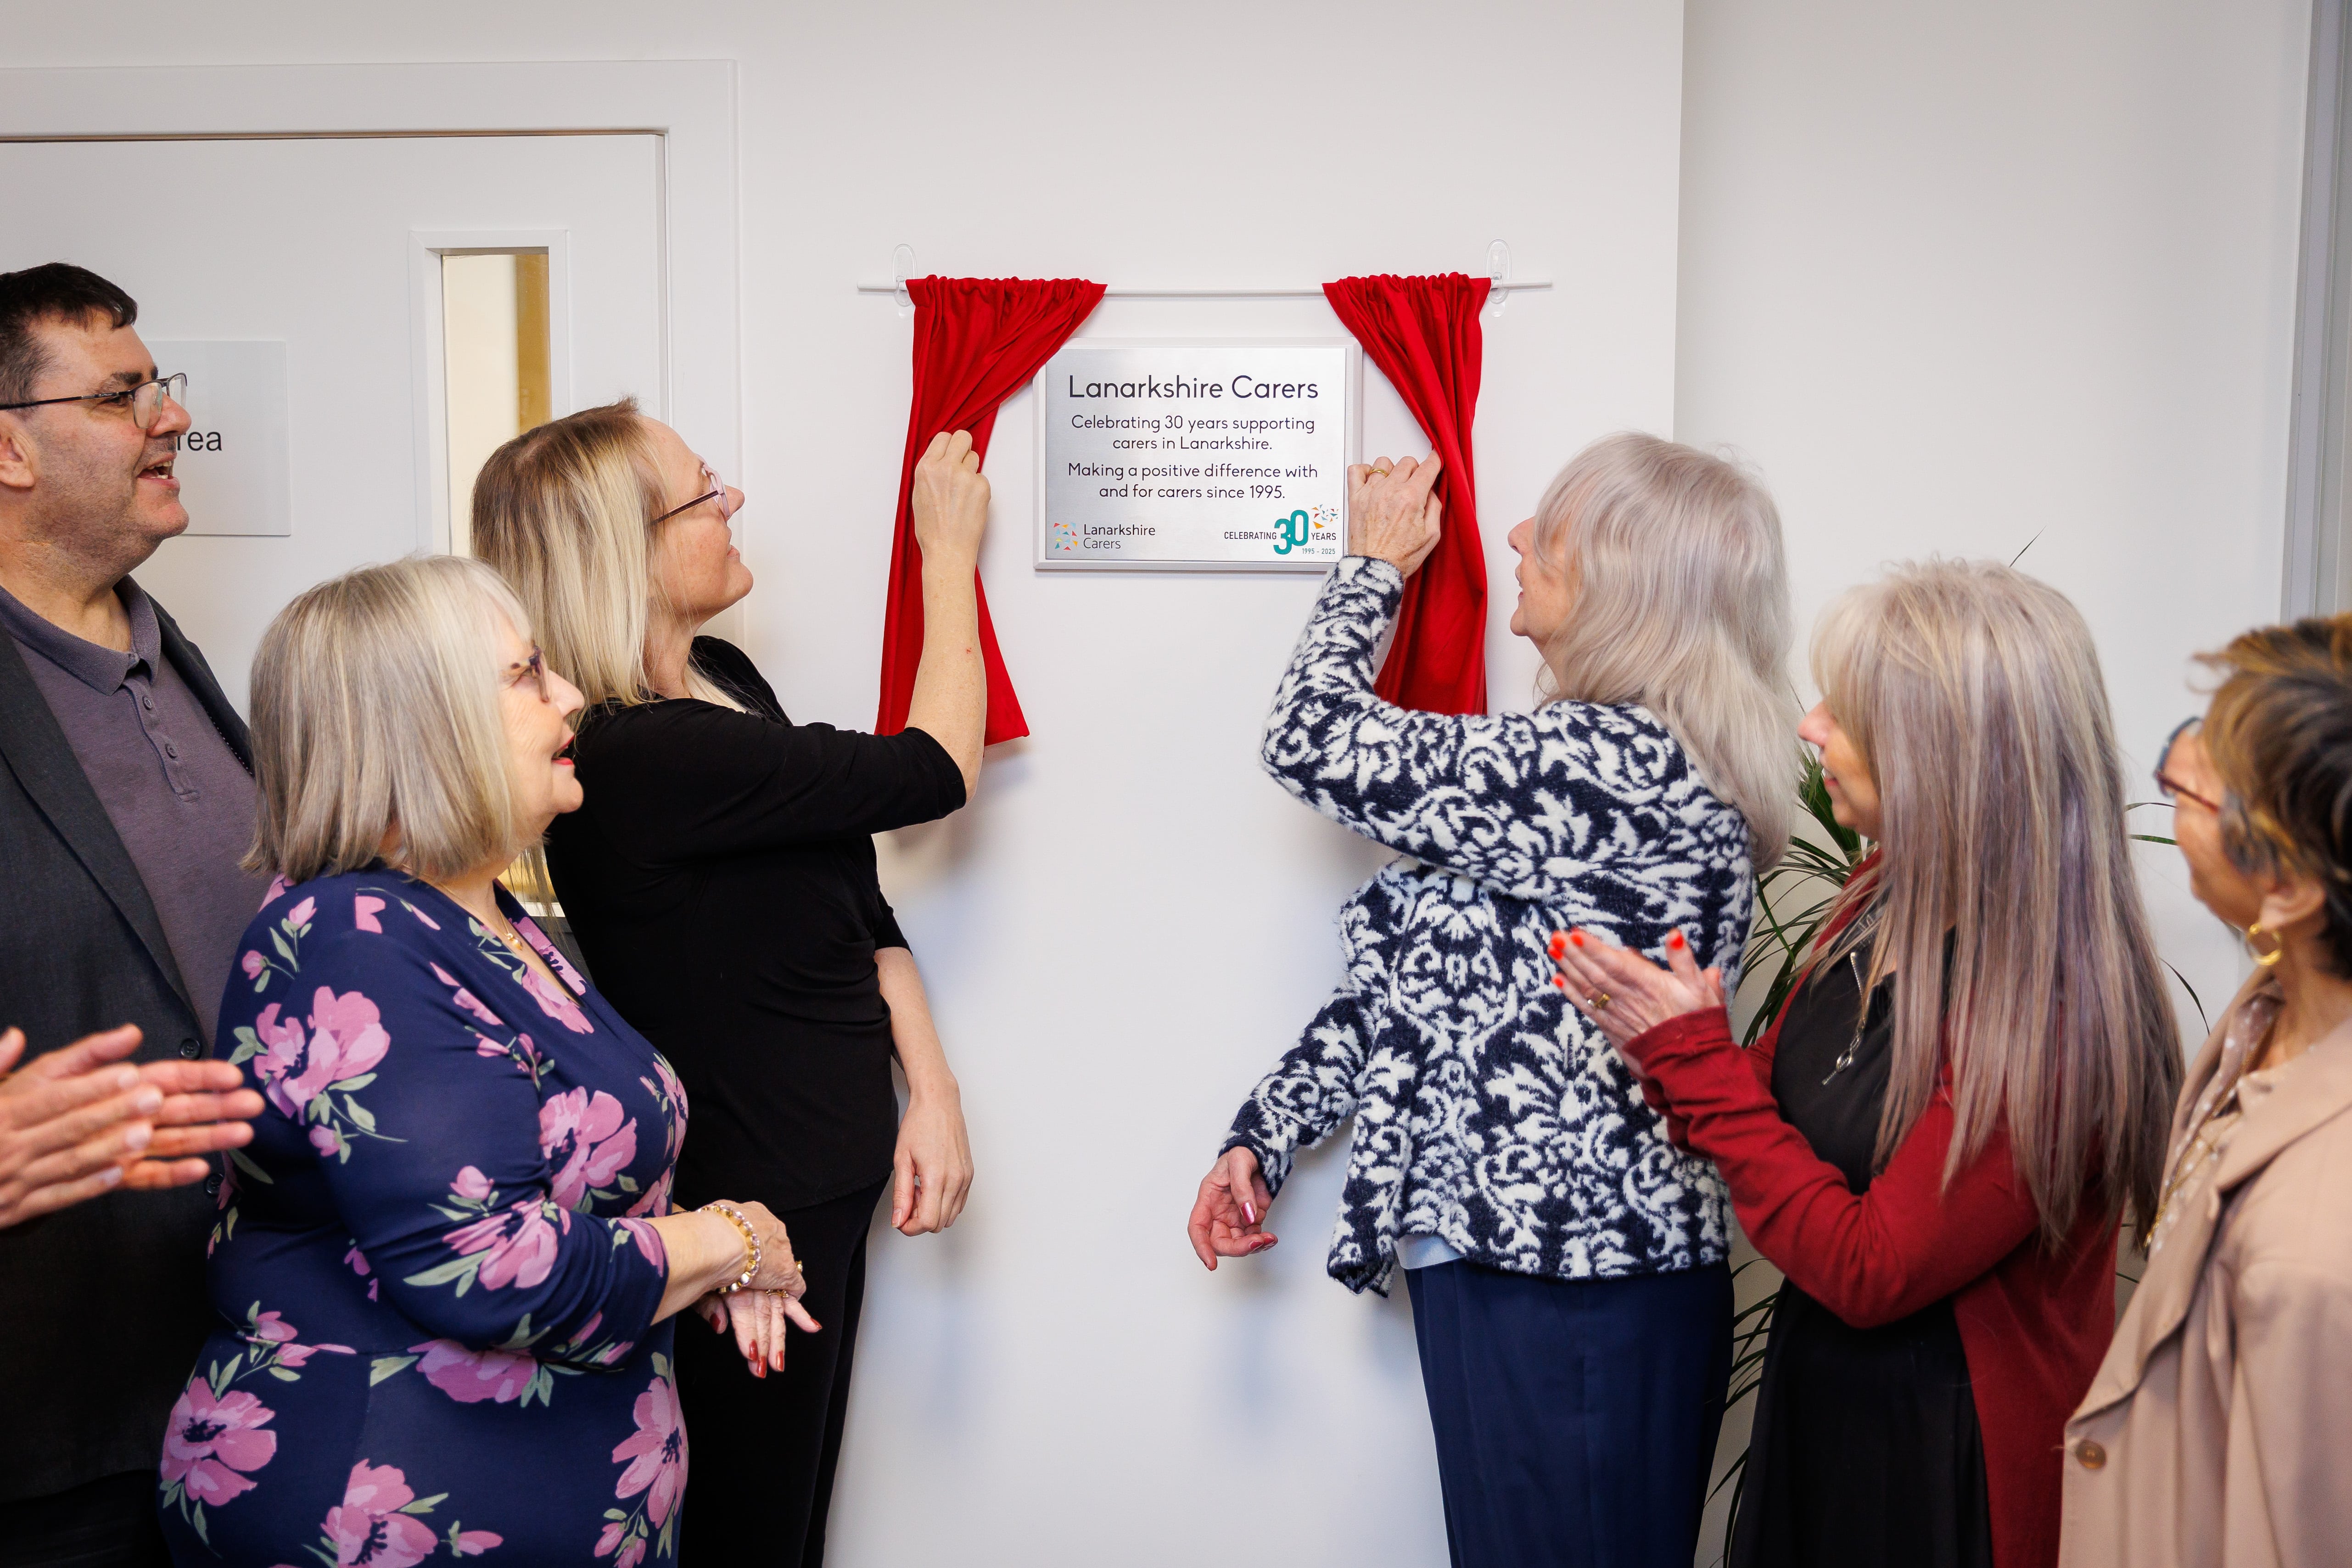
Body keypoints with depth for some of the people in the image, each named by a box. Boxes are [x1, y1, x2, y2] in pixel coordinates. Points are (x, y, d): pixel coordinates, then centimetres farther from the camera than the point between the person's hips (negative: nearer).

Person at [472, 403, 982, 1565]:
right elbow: (933, 773, -19)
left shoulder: (721, 678, 4)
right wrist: (949, 555, -8)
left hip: (828, 1171, 9)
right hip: (749, 1201, -9)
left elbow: (854, 895, 8)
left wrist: (932, 1088, 0)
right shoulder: (644, 757, -27)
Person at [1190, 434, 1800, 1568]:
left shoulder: (1614, 765, -19)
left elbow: (1316, 745, -14)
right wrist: (1266, 1133, 12)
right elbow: (1418, 975, 14)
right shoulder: (1583, 758, 12)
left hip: (1571, 1294, -9)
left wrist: (1375, 564, 2)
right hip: (1496, 1261, 9)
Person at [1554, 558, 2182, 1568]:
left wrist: (1694, 1058, -20)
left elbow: (1868, 1271, -23)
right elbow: (1789, 1108, 6)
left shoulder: (2054, 1012, -27)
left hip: (1947, 1461, -7)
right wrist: (1664, 1039, -13)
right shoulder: (1885, 897, -2)